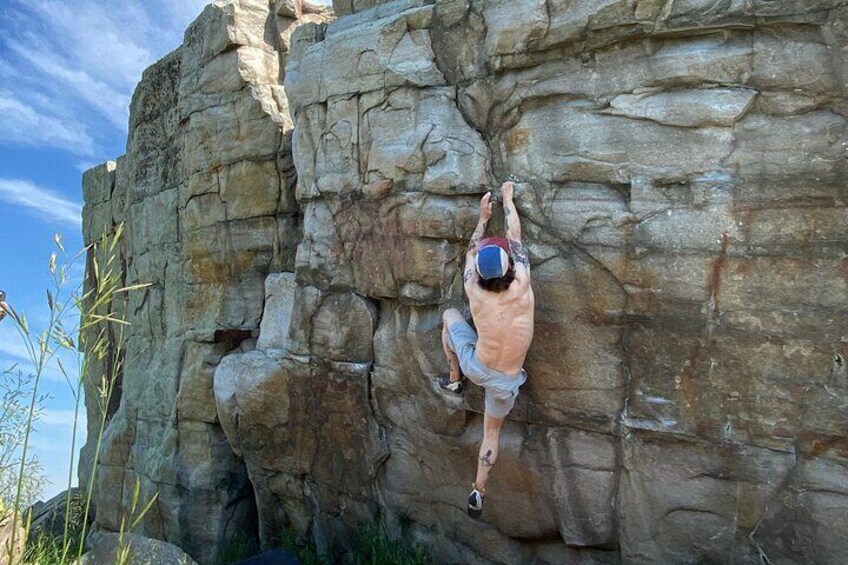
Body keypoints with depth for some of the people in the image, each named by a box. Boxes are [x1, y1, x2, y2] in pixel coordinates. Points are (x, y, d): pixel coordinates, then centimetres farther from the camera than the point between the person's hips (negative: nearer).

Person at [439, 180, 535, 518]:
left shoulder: (475, 293, -21)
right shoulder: (522, 286, -24)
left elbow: (471, 251, -1)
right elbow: (514, 236, -8)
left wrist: (483, 216, 12)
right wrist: (508, 198, 5)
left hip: (476, 367, 0)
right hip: (506, 383, 1)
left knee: (450, 315, 21)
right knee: (492, 431, 24)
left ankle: (454, 379, 29)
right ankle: (478, 494, 27)